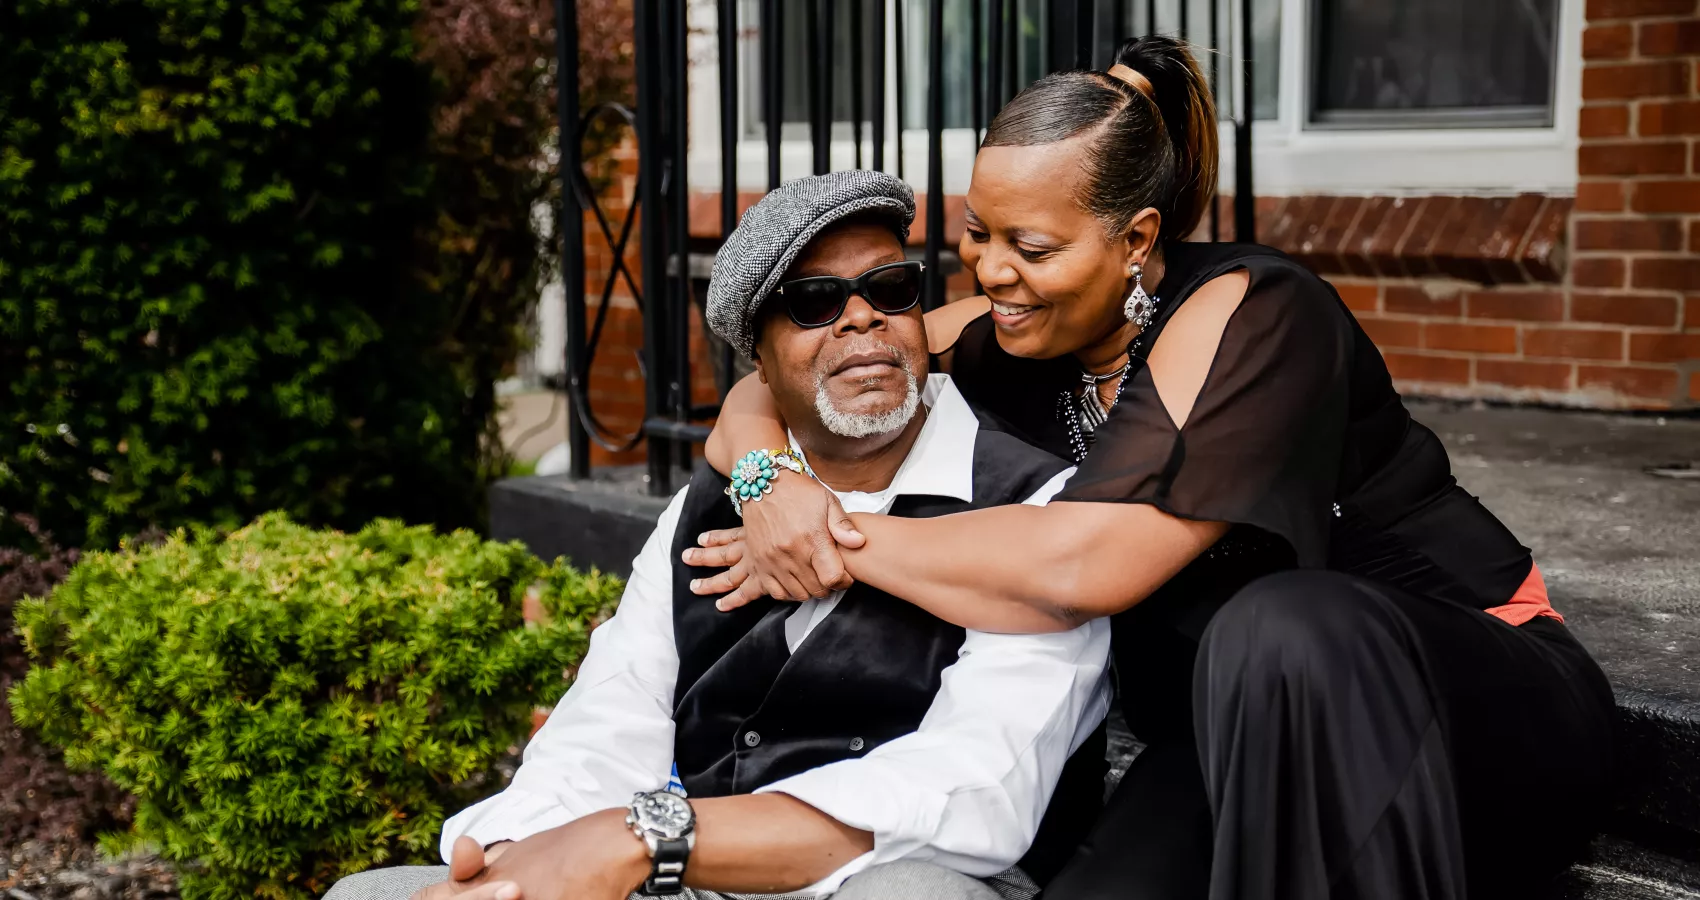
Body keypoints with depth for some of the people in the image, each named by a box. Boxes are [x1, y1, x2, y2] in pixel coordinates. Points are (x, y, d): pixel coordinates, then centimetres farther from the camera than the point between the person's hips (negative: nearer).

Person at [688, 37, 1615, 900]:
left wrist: (846, 543, -21)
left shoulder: (1244, 315, -21)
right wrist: (771, 486, -19)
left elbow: (1083, 564, -32)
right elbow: (761, 397, 4)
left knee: (1285, 629, -38)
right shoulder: (1001, 339, -2)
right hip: (1247, 746, 4)